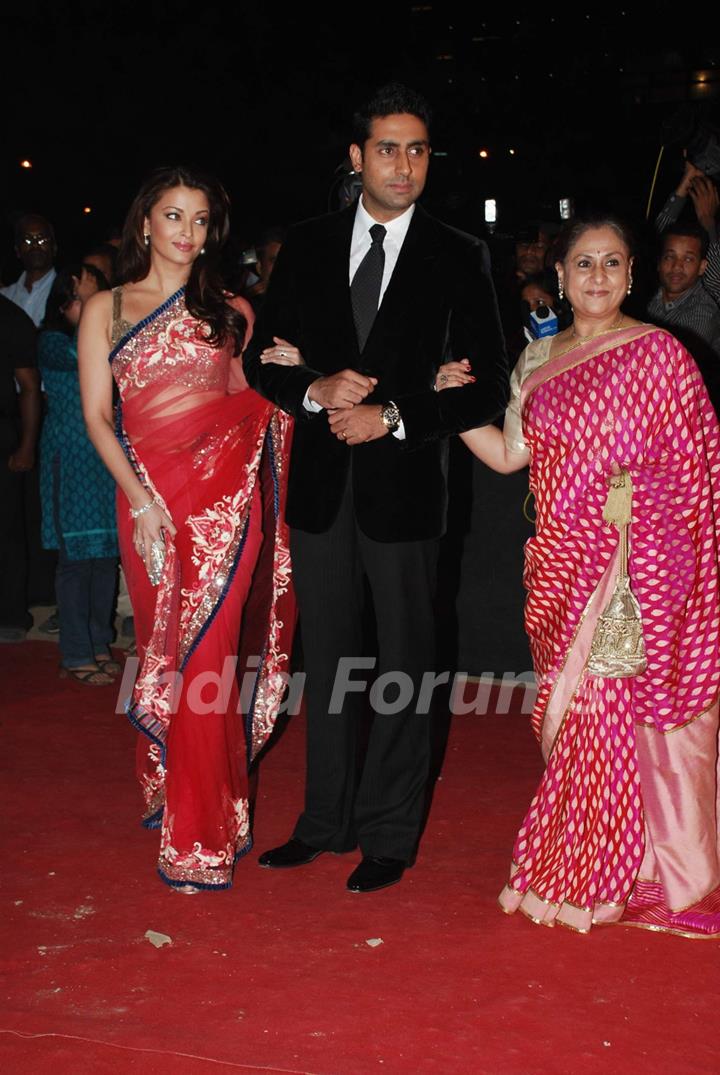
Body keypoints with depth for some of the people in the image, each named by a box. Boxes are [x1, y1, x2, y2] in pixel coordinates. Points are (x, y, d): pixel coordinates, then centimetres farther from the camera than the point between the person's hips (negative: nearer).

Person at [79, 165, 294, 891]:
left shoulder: (230, 312, 13)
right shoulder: (106, 309, 9)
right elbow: (97, 417, 2)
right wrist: (140, 499, -9)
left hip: (228, 491, 0)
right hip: (153, 493, 0)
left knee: (210, 658, -4)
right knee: (164, 653, 5)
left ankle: (202, 833, 6)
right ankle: (166, 792, 24)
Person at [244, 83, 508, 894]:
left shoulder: (457, 258, -2)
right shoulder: (306, 248, 6)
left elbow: (488, 388, -5)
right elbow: (263, 361, 7)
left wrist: (394, 417, -16)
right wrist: (316, 391, -13)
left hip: (404, 485, -3)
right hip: (320, 486, 3)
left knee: (404, 665, 6)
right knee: (327, 661, 13)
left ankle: (390, 835, 18)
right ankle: (327, 820, 27)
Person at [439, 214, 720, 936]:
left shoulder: (657, 354, -5)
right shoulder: (538, 360, 12)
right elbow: (508, 454, 11)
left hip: (633, 565, -5)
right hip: (562, 565, 5)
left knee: (620, 706, -1)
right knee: (568, 711, 11)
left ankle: (619, 879, 15)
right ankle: (572, 867, 25)